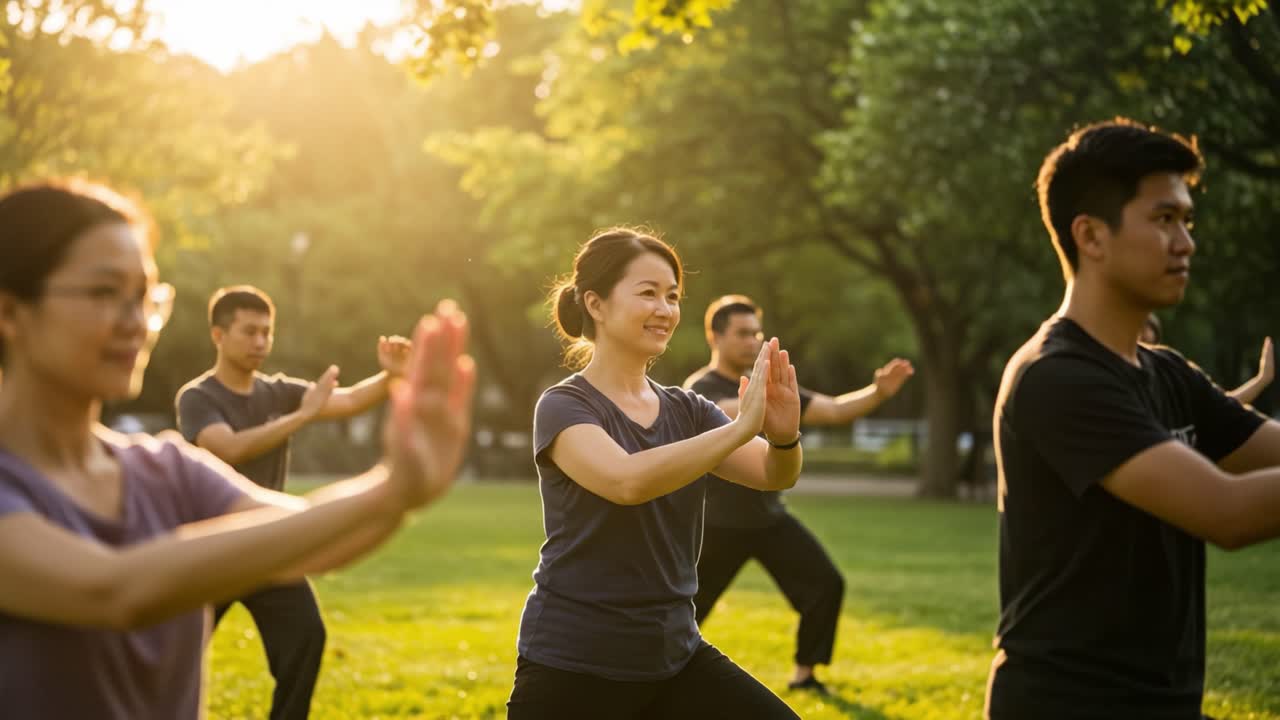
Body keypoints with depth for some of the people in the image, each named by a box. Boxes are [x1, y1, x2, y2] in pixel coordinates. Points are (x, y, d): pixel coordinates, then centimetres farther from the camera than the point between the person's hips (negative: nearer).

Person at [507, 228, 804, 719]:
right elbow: (626, 480, -30)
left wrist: (784, 436, -27)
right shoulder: (565, 406, -9)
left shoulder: (686, 410, 9)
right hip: (572, 665, -5)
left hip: (674, 656, 5)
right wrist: (741, 426, -34)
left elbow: (775, 475, -5)